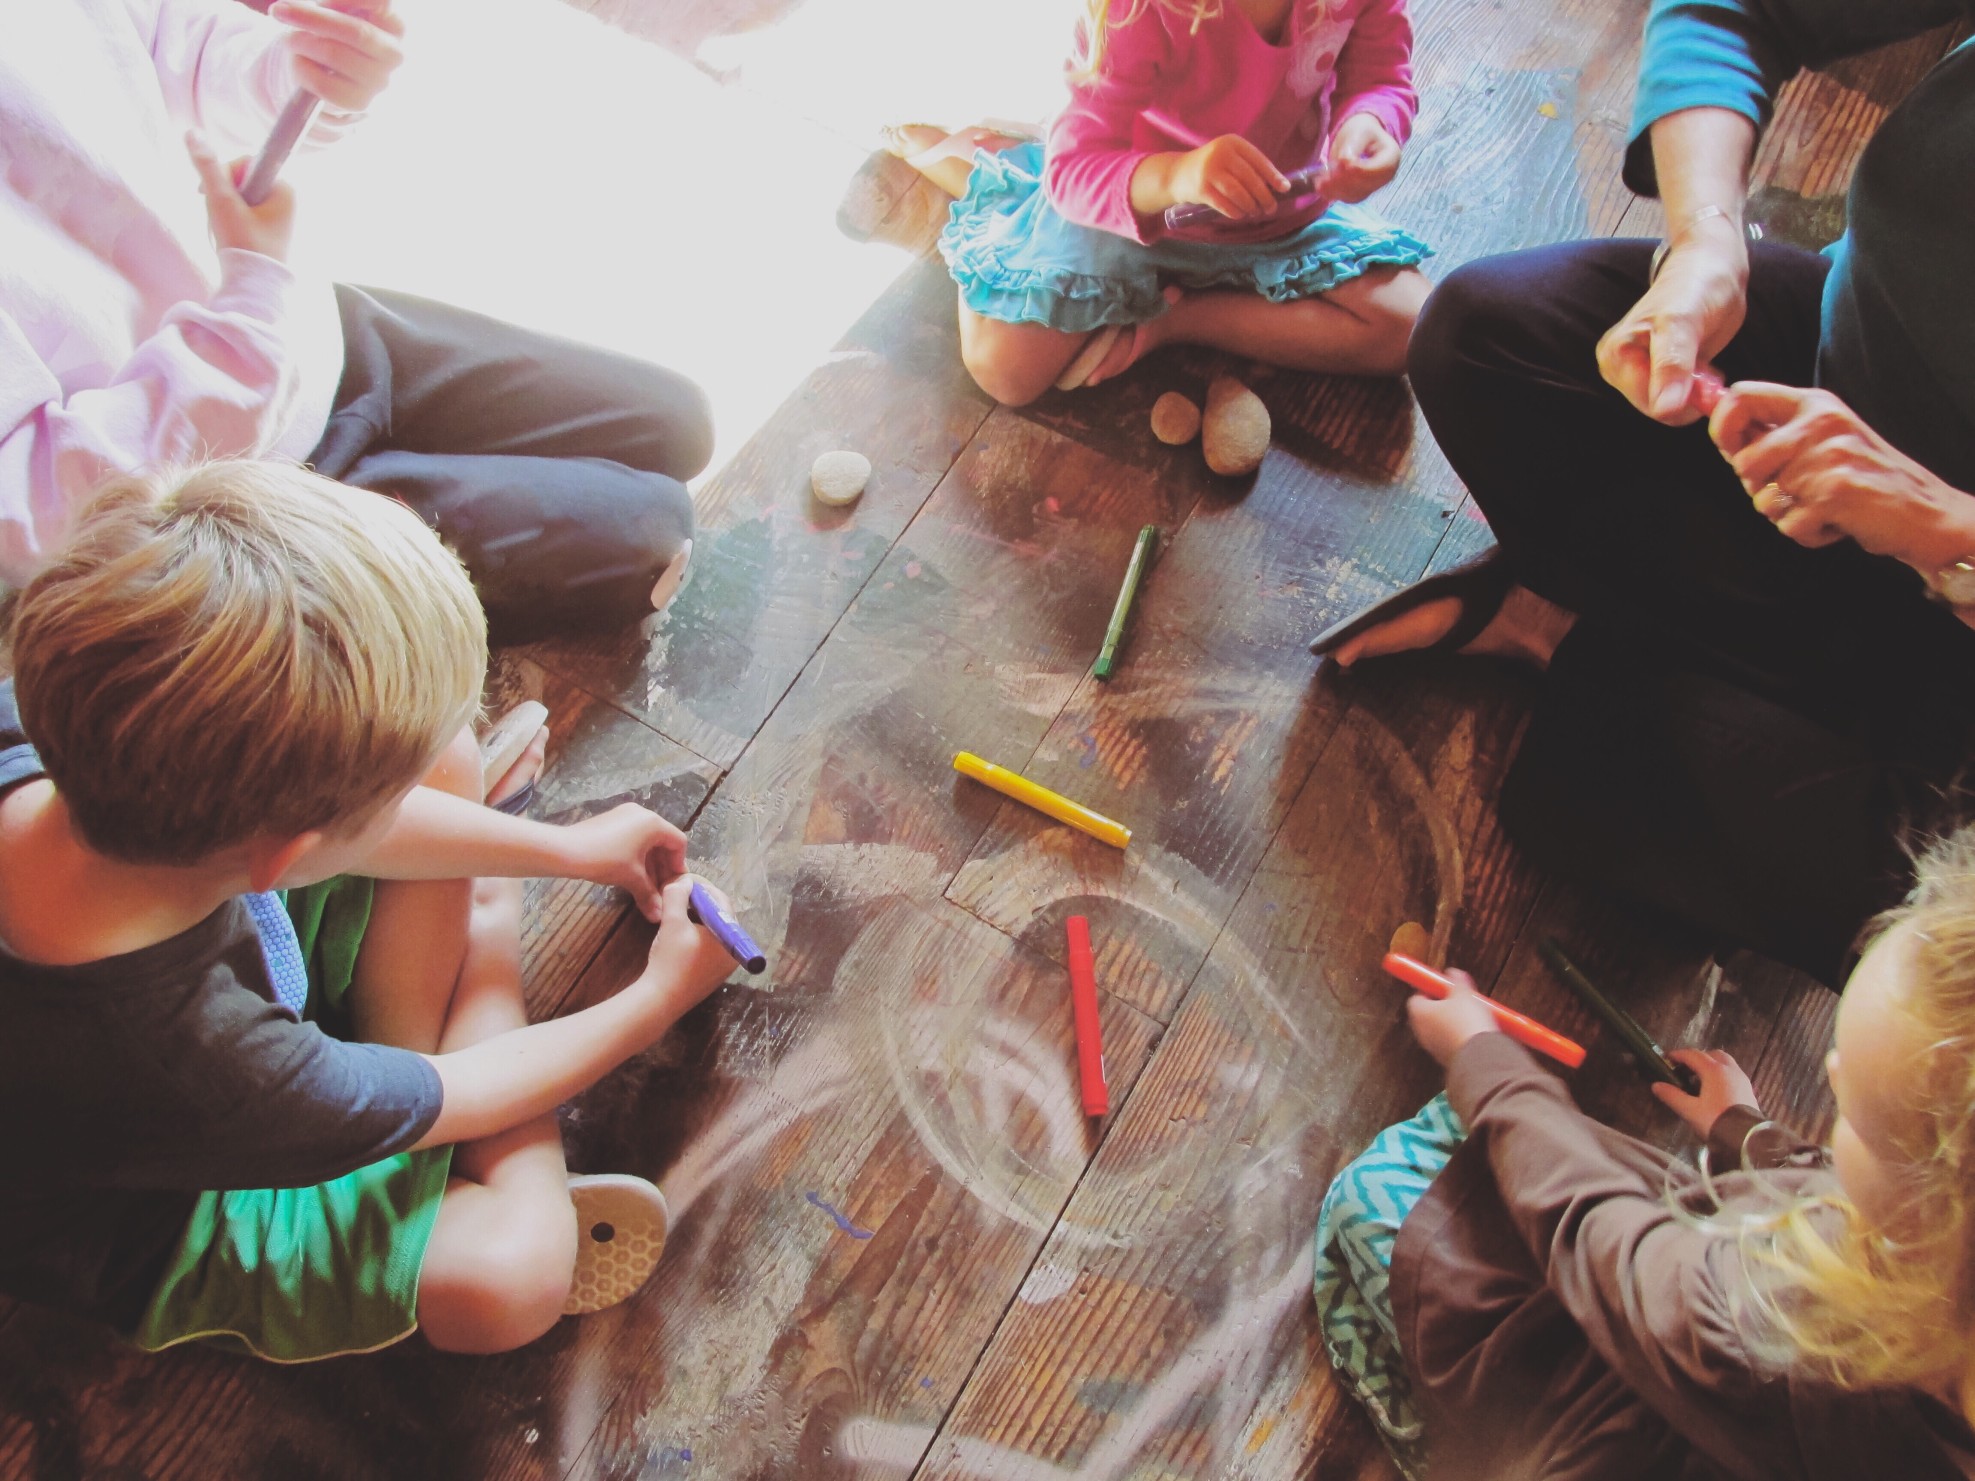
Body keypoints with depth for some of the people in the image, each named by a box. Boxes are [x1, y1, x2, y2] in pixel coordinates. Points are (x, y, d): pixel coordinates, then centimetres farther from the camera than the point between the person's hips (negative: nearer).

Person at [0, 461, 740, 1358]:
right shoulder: (201, 1070, -45)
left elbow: (315, 814, -10)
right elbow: (452, 1099, -22)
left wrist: (564, 849, -2)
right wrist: (659, 997, -8)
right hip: (154, 1220, -6)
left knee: (443, 761, -7)